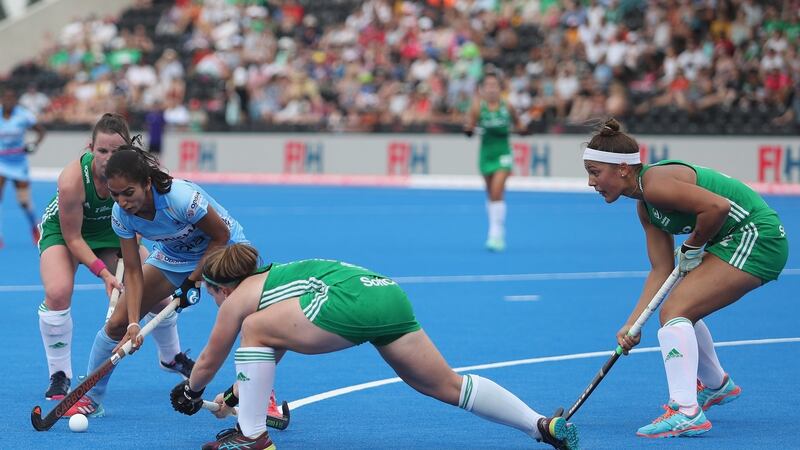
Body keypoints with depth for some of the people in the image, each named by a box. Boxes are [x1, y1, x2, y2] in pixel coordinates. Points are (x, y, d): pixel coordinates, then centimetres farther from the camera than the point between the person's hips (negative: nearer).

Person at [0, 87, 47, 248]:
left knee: (24, 201, 1)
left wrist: (34, 144, -15)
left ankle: (35, 228, 31)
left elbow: (41, 131, 2)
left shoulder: (24, 116, -9)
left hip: (18, 162, -1)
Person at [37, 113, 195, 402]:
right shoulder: (72, 179, -38)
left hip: (112, 229, 3)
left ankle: (171, 358, 30)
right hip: (63, 229, -3)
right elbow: (72, 238, -27)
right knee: (58, 292, -27)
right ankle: (59, 377, -11)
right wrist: (103, 272, -34)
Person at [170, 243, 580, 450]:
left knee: (256, 329, 6)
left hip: (351, 299, -8)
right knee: (448, 386, 9)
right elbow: (270, 354, 50)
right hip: (389, 292, 8)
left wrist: (189, 392, 47)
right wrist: (234, 397, 57)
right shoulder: (271, 276, 37)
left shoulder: (237, 299, 15)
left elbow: (209, 361, 28)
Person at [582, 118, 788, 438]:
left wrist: (692, 248, -12)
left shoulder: (655, 183, -19)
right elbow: (661, 270, 9)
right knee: (677, 312, 23)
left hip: (756, 238, -10)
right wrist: (633, 324, 0)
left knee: (675, 311, -17)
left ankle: (686, 413, -23)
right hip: (734, 243, 10)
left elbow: (718, 206, -29)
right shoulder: (645, 207, 11)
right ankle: (717, 385, 46)